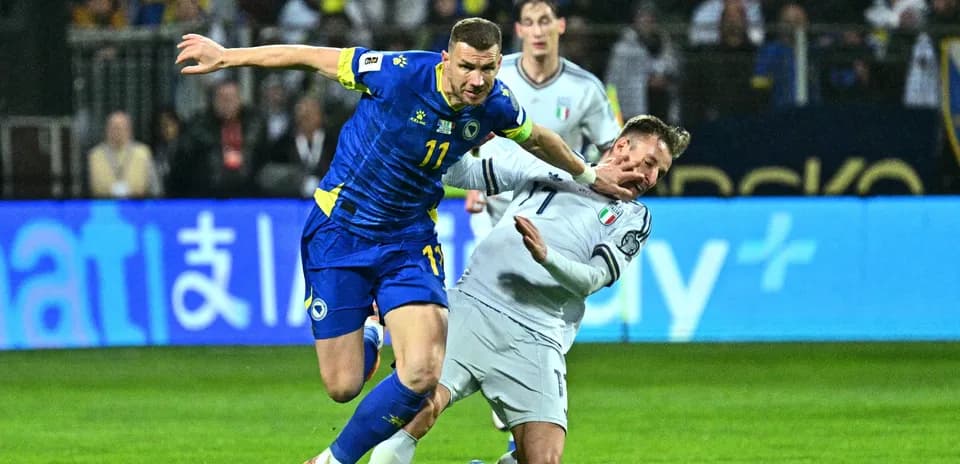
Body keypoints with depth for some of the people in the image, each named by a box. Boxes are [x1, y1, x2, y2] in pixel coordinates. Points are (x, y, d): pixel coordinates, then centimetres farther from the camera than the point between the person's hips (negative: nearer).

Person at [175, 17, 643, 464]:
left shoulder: (496, 105, -12)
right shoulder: (400, 74, -25)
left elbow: (538, 140, 13)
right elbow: (310, 57, -14)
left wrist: (588, 175, 28)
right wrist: (225, 56, -7)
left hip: (410, 239, 3)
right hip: (340, 230, -3)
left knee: (423, 374, -18)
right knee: (343, 386, -2)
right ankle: (365, 342, 38)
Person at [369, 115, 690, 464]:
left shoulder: (633, 217, 18)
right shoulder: (550, 166, 19)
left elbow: (594, 279, 2)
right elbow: (461, 173, 23)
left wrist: (547, 256, -16)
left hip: (536, 339, 1)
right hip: (473, 306, -1)